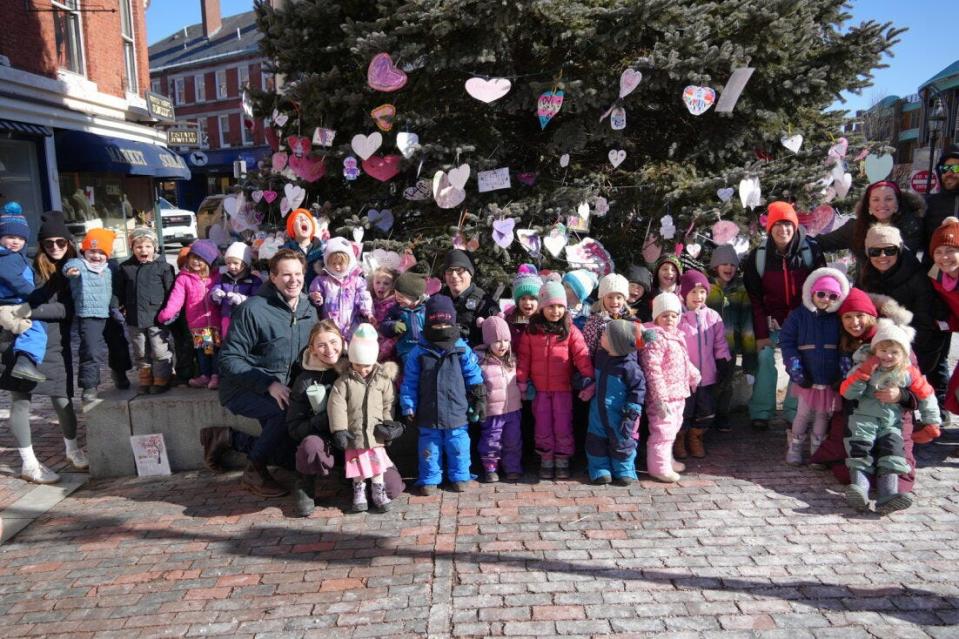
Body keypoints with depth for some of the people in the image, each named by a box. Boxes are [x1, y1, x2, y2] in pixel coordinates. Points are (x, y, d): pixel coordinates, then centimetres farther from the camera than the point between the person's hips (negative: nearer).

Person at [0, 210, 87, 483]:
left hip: (55, 345, 2)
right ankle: (29, 464, 13)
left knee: (62, 400, 5)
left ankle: (73, 451, 25)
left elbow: (68, 309, -7)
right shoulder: (31, 267, -4)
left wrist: (34, 311, -17)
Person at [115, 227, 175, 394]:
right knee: (141, 353, 15)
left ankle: (162, 380, 13)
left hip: (157, 317, -4)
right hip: (134, 319, 4)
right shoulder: (125, 267, 5)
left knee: (160, 352, 0)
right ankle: (144, 380, 28)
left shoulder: (163, 266, -6)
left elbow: (171, 290, -5)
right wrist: (121, 307, 9)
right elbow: (119, 291, 15)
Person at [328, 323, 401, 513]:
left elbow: (388, 403, 6)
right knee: (357, 461, 7)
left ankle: (378, 489, 20)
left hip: (375, 431, 1)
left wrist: (388, 423, -5)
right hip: (354, 431, -1)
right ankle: (359, 490, 24)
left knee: (378, 460, 5)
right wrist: (339, 430, -16)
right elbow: (336, 405, -10)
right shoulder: (344, 381, -5)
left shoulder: (383, 379, 0)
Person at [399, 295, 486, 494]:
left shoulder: (463, 351, -3)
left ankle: (459, 477, 28)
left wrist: (479, 402, 1)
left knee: (458, 448, 10)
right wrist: (408, 408, -2)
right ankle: (429, 479, 27)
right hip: (428, 415, 0)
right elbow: (409, 383, 0)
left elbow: (475, 379, 1)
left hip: (457, 413, 0)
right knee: (430, 449, 11)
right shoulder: (418, 352, -3)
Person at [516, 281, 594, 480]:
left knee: (563, 426, 6)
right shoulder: (531, 331, -1)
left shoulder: (570, 330, -4)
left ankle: (562, 462, 20)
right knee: (543, 427, 10)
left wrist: (588, 379, -15)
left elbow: (582, 355, -8)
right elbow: (524, 357, 2)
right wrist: (521, 380, -3)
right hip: (540, 389, 1)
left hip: (563, 388, -1)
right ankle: (546, 462, 23)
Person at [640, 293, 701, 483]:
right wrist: (660, 398, -27)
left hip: (678, 394, 10)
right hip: (663, 397, -10)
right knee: (662, 430, -3)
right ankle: (659, 467, 8)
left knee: (672, 429, 22)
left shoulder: (676, 337, 12)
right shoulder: (655, 338, -19)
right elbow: (653, 370, -25)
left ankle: (667, 460, 37)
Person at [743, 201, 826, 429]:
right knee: (765, 359, -10)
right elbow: (754, 298, -6)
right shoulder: (758, 256, -8)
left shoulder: (811, 251, -8)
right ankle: (761, 413, 1)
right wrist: (761, 333, -11)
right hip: (772, 322, 0)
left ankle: (794, 414, 12)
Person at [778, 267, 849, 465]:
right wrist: (795, 370, -14)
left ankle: (817, 452, 24)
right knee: (803, 414, 6)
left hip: (831, 380, 2)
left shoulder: (839, 319, 3)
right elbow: (787, 342, -6)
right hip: (807, 378, -2)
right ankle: (794, 449, 20)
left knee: (823, 415, 12)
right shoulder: (798, 316, -3)